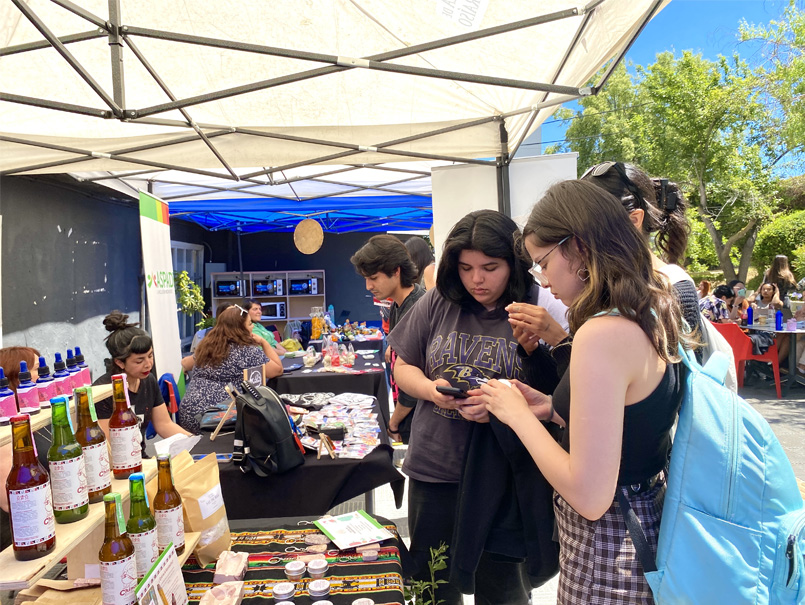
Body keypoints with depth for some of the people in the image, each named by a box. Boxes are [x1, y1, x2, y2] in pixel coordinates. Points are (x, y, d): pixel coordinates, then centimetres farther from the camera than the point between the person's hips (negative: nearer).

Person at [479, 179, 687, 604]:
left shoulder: (602, 333, -28)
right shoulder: (653, 318, 1)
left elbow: (590, 497, -27)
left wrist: (518, 415, -16)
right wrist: (553, 408, 5)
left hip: (606, 548, -8)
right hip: (650, 520, 9)